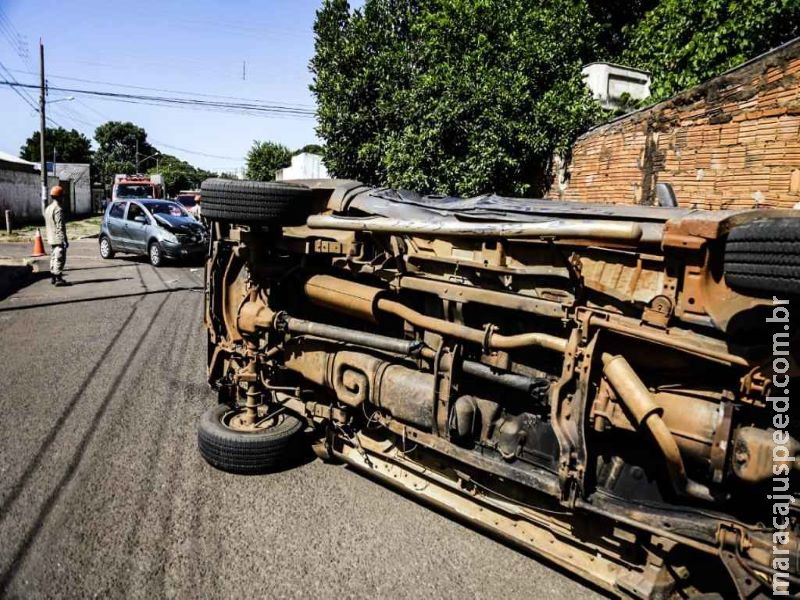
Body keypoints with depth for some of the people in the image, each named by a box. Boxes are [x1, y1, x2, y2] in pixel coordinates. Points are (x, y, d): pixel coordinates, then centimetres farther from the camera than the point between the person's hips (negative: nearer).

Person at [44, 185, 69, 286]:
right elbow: (60, 226, -20)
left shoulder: (48, 209, 14)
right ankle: (58, 279, -7)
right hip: (58, 239, -10)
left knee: (53, 258, 16)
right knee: (60, 259, -7)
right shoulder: (58, 209, -16)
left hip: (51, 239, 10)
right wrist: (64, 240, -19)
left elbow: (47, 225, 19)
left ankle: (53, 278, 21)